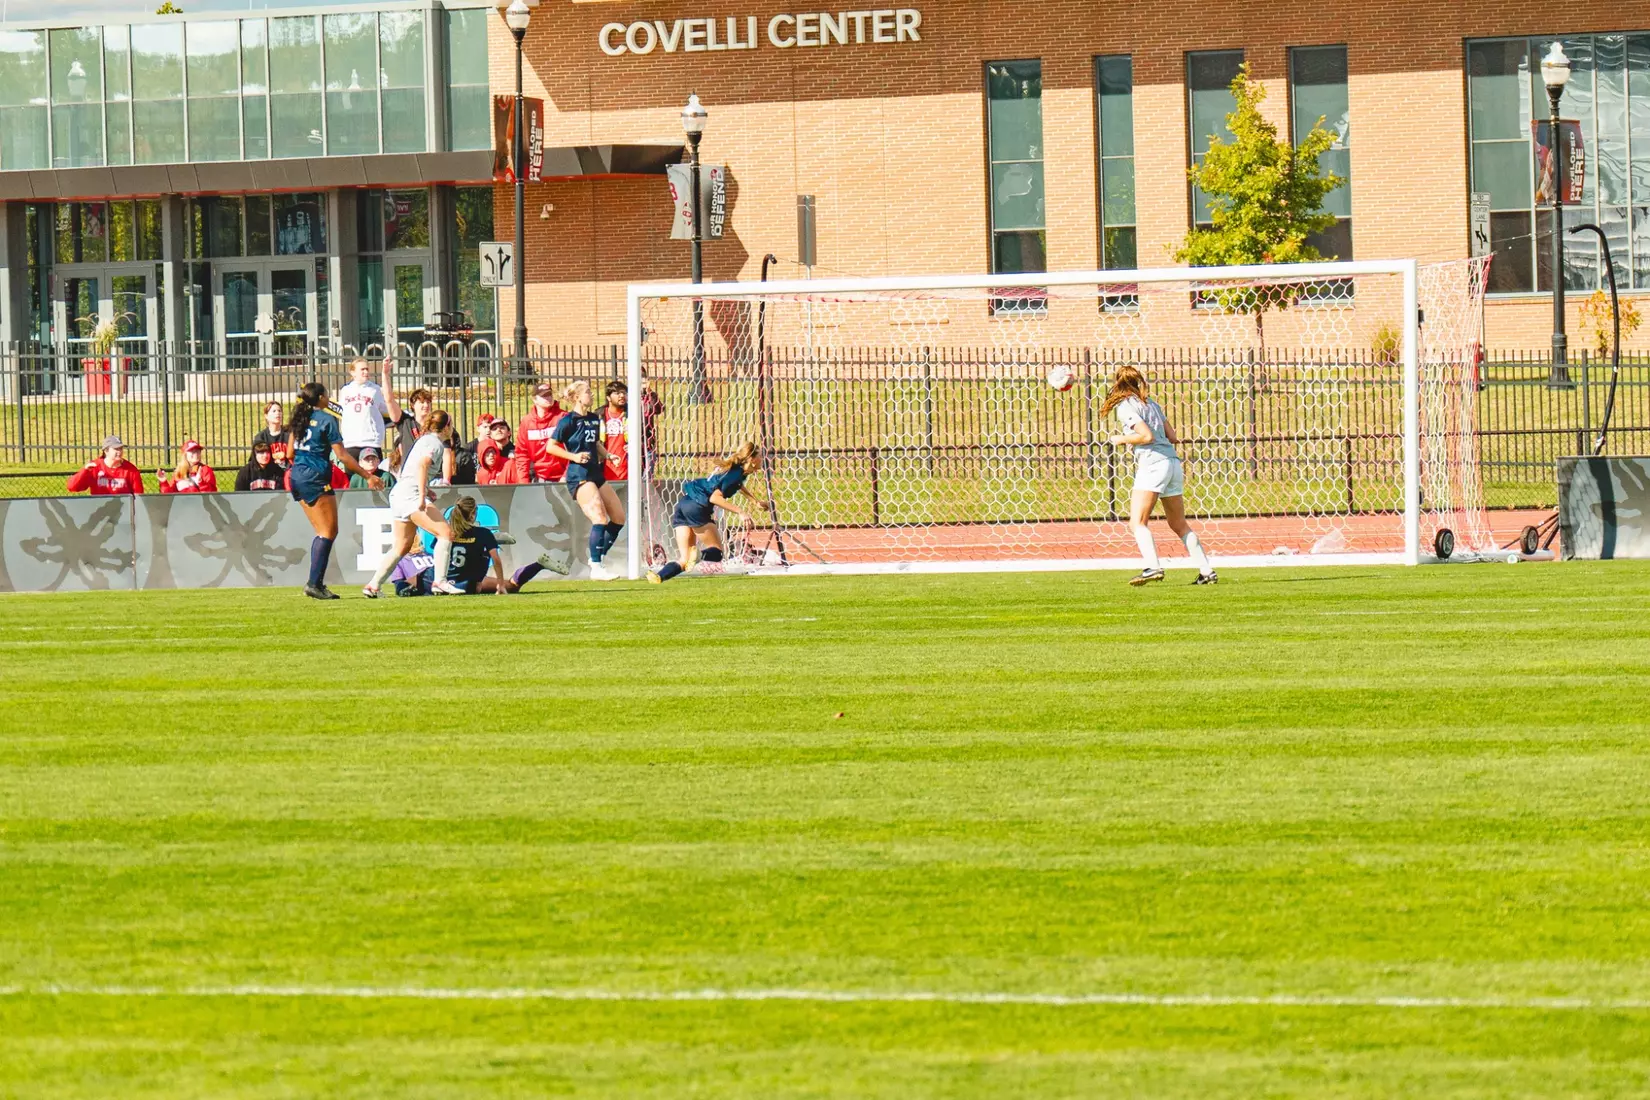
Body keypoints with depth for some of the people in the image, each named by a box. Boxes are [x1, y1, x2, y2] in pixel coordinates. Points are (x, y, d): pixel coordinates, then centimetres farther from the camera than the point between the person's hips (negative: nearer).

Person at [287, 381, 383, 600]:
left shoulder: (299, 418, 12)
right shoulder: (327, 419, -8)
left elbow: (290, 453, 16)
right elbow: (342, 456, -11)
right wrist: (368, 477, -7)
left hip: (297, 476, 8)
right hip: (316, 478, -8)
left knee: (323, 532, 14)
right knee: (328, 532, -5)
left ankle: (316, 582, 7)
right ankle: (315, 583, -14)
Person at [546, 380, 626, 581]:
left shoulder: (594, 419, 14)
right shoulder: (568, 421, -8)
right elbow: (550, 446, -9)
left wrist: (607, 456, 11)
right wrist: (574, 456, -18)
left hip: (595, 473, 9)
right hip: (579, 475, -9)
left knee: (619, 517, 8)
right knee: (600, 518, -20)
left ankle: (598, 557, 19)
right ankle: (596, 568, -22)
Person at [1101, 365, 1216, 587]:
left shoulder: (1126, 407, -3)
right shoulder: (1151, 403, 19)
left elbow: (1147, 436, -14)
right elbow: (1173, 437, 17)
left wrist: (1122, 439, 0)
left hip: (1153, 464, -8)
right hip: (1172, 462, 8)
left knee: (1138, 522, -12)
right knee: (1179, 525, 15)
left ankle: (1152, 567, -31)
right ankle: (1206, 571, 11)